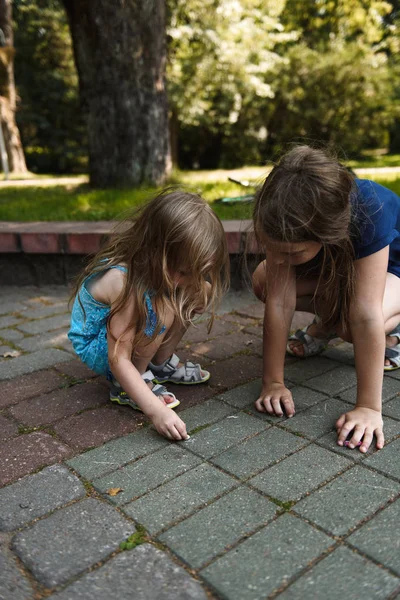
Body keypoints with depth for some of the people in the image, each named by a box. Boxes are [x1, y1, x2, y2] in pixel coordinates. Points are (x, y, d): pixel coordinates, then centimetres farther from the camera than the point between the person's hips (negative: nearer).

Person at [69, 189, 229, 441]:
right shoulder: (125, 282, -37)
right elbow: (118, 360, -35)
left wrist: (198, 287, -21)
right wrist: (156, 410, -40)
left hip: (130, 328, 7)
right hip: (97, 348, -7)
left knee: (198, 293, -7)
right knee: (160, 311, -36)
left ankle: (160, 363, 4)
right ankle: (124, 388, -14)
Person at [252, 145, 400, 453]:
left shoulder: (371, 214, -43)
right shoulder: (285, 222, -32)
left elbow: (365, 316, -46)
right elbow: (280, 301, -31)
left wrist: (369, 407, -42)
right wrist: (273, 382, -31)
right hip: (332, 266, 4)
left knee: (350, 320, -35)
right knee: (263, 281, -20)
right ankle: (326, 323, 7)